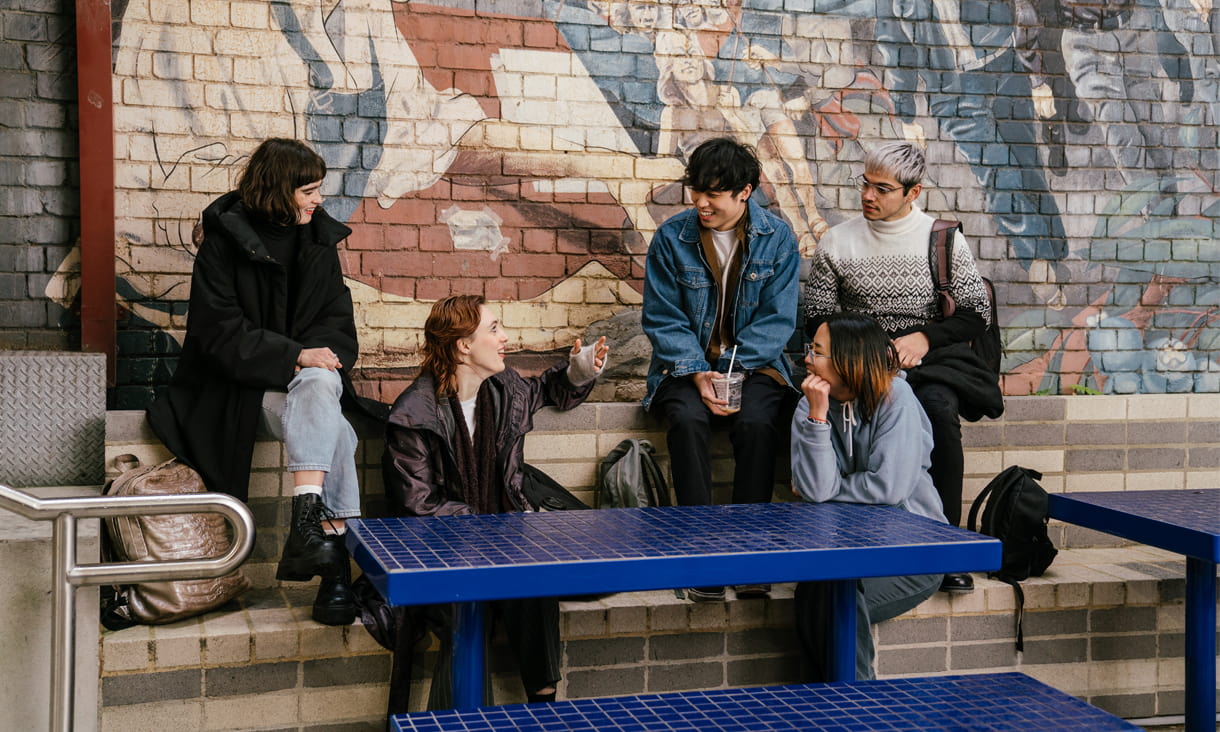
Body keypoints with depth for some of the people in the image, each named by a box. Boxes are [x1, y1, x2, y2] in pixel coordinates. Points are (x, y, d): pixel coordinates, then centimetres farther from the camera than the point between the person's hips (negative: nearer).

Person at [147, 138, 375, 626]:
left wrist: (317, 355, -12)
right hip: (243, 378, -4)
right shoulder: (225, 239, -6)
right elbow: (218, 329, -12)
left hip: (309, 370, 4)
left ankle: (308, 524, -43)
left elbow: (338, 321, 11)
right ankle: (335, 561, -37)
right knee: (330, 427, -32)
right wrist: (293, 356, -20)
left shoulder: (319, 238, 10)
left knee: (319, 390, -33)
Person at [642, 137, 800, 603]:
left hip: (754, 363, 0)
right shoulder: (671, 237, 0)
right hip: (687, 364, 0)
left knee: (757, 424, -31)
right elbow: (662, 318, -2)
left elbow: (777, 319, -4)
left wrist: (730, 368, -16)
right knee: (688, 420, -31)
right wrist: (698, 375, -16)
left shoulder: (777, 238, -1)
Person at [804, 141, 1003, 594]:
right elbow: (817, 319, 10)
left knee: (939, 408, -35)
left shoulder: (945, 240, 7)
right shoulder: (838, 242, 9)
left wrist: (924, 338, -10)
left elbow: (976, 314, 6)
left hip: (931, 356, 0)